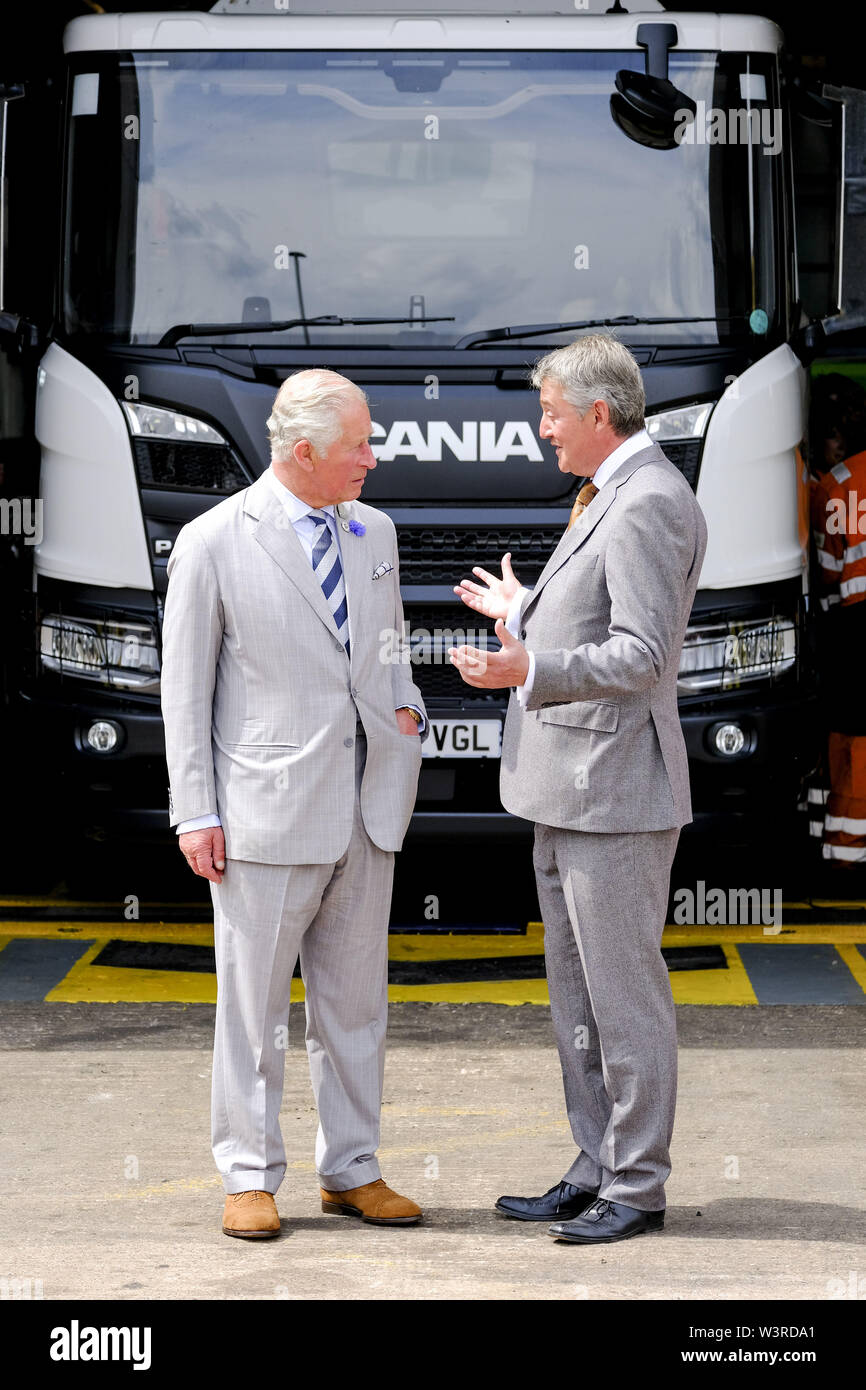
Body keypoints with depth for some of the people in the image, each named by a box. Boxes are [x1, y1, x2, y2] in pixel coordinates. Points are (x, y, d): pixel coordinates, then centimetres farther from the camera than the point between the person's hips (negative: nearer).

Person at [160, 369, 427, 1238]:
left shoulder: (375, 532, 10)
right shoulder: (214, 543, -6)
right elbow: (185, 686, -3)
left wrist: (406, 706, 5)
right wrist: (196, 811, -7)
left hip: (367, 805, 5)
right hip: (270, 808, -5)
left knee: (355, 1000, 10)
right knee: (252, 1003, 1)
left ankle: (351, 1172, 18)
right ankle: (249, 1178, 9)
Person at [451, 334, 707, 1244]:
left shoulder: (650, 504, -16)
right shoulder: (610, 496, 16)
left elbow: (641, 655, -24)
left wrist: (529, 671, -32)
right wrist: (524, 616, 34)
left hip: (616, 791, -11)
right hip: (567, 792, 11)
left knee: (625, 996, -3)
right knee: (576, 997, 14)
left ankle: (638, 1189, 3)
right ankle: (597, 1171, 21)